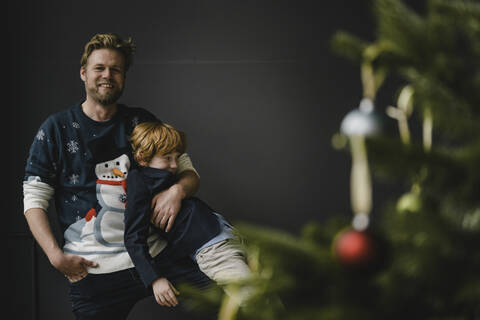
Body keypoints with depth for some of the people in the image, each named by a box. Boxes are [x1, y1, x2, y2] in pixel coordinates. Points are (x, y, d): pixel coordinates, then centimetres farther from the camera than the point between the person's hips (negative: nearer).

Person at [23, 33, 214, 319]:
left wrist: (178, 189, -11)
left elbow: (189, 172, 14)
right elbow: (34, 201, 4)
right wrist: (56, 256, -9)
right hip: (92, 272, -1)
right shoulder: (56, 129, 6)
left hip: (157, 255, 2)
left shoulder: (141, 122, 12)